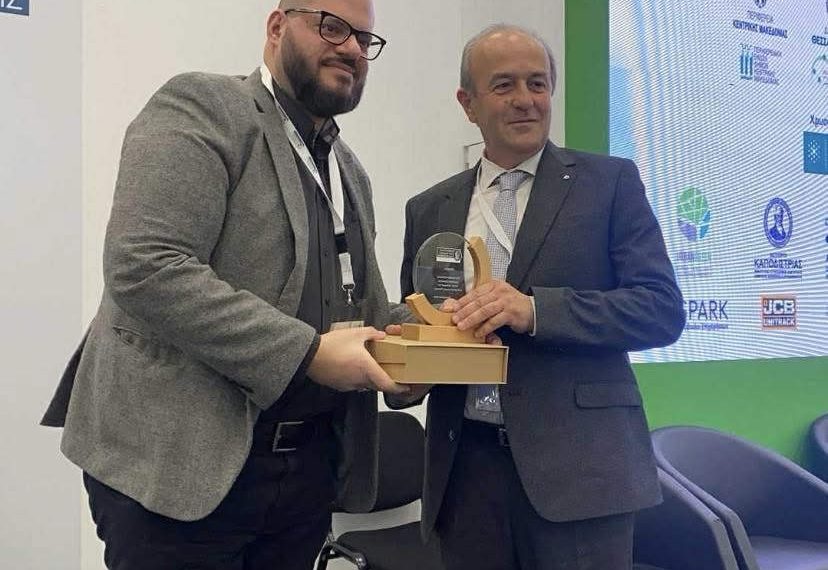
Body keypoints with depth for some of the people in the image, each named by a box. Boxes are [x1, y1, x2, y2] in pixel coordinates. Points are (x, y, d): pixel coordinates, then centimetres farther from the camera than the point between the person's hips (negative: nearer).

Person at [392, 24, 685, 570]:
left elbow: (662, 308, -6)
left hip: (576, 465, -3)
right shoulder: (429, 210, 12)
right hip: (466, 467, 3)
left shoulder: (610, 182, 2)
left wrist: (535, 309, -20)